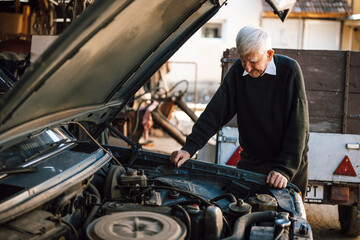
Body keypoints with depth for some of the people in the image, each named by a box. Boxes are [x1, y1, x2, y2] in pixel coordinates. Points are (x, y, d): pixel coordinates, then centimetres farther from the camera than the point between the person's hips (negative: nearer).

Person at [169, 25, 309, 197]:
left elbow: (298, 126, -19)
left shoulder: (289, 71, -17)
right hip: (251, 162, 3)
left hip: (290, 164, -3)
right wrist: (189, 148, -19)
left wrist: (285, 169, -26)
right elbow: (215, 112, -8)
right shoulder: (238, 71, -7)